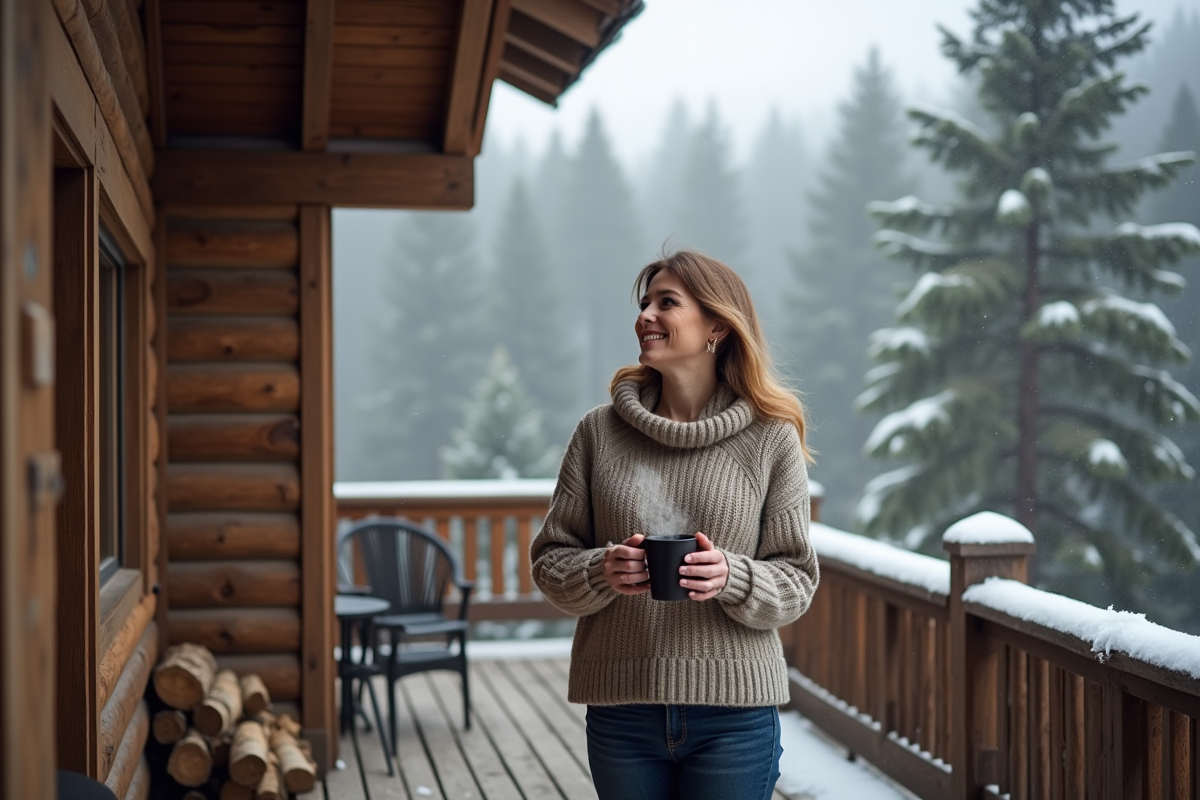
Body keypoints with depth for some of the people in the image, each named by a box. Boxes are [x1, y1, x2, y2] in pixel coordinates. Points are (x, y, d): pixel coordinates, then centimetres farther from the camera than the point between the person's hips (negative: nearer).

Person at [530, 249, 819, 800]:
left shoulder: (771, 439, 1)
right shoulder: (599, 431, 5)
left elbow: (797, 579, 2)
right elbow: (550, 559, 6)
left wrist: (732, 578, -18)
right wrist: (601, 572, -15)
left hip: (734, 714, -1)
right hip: (620, 713, 2)